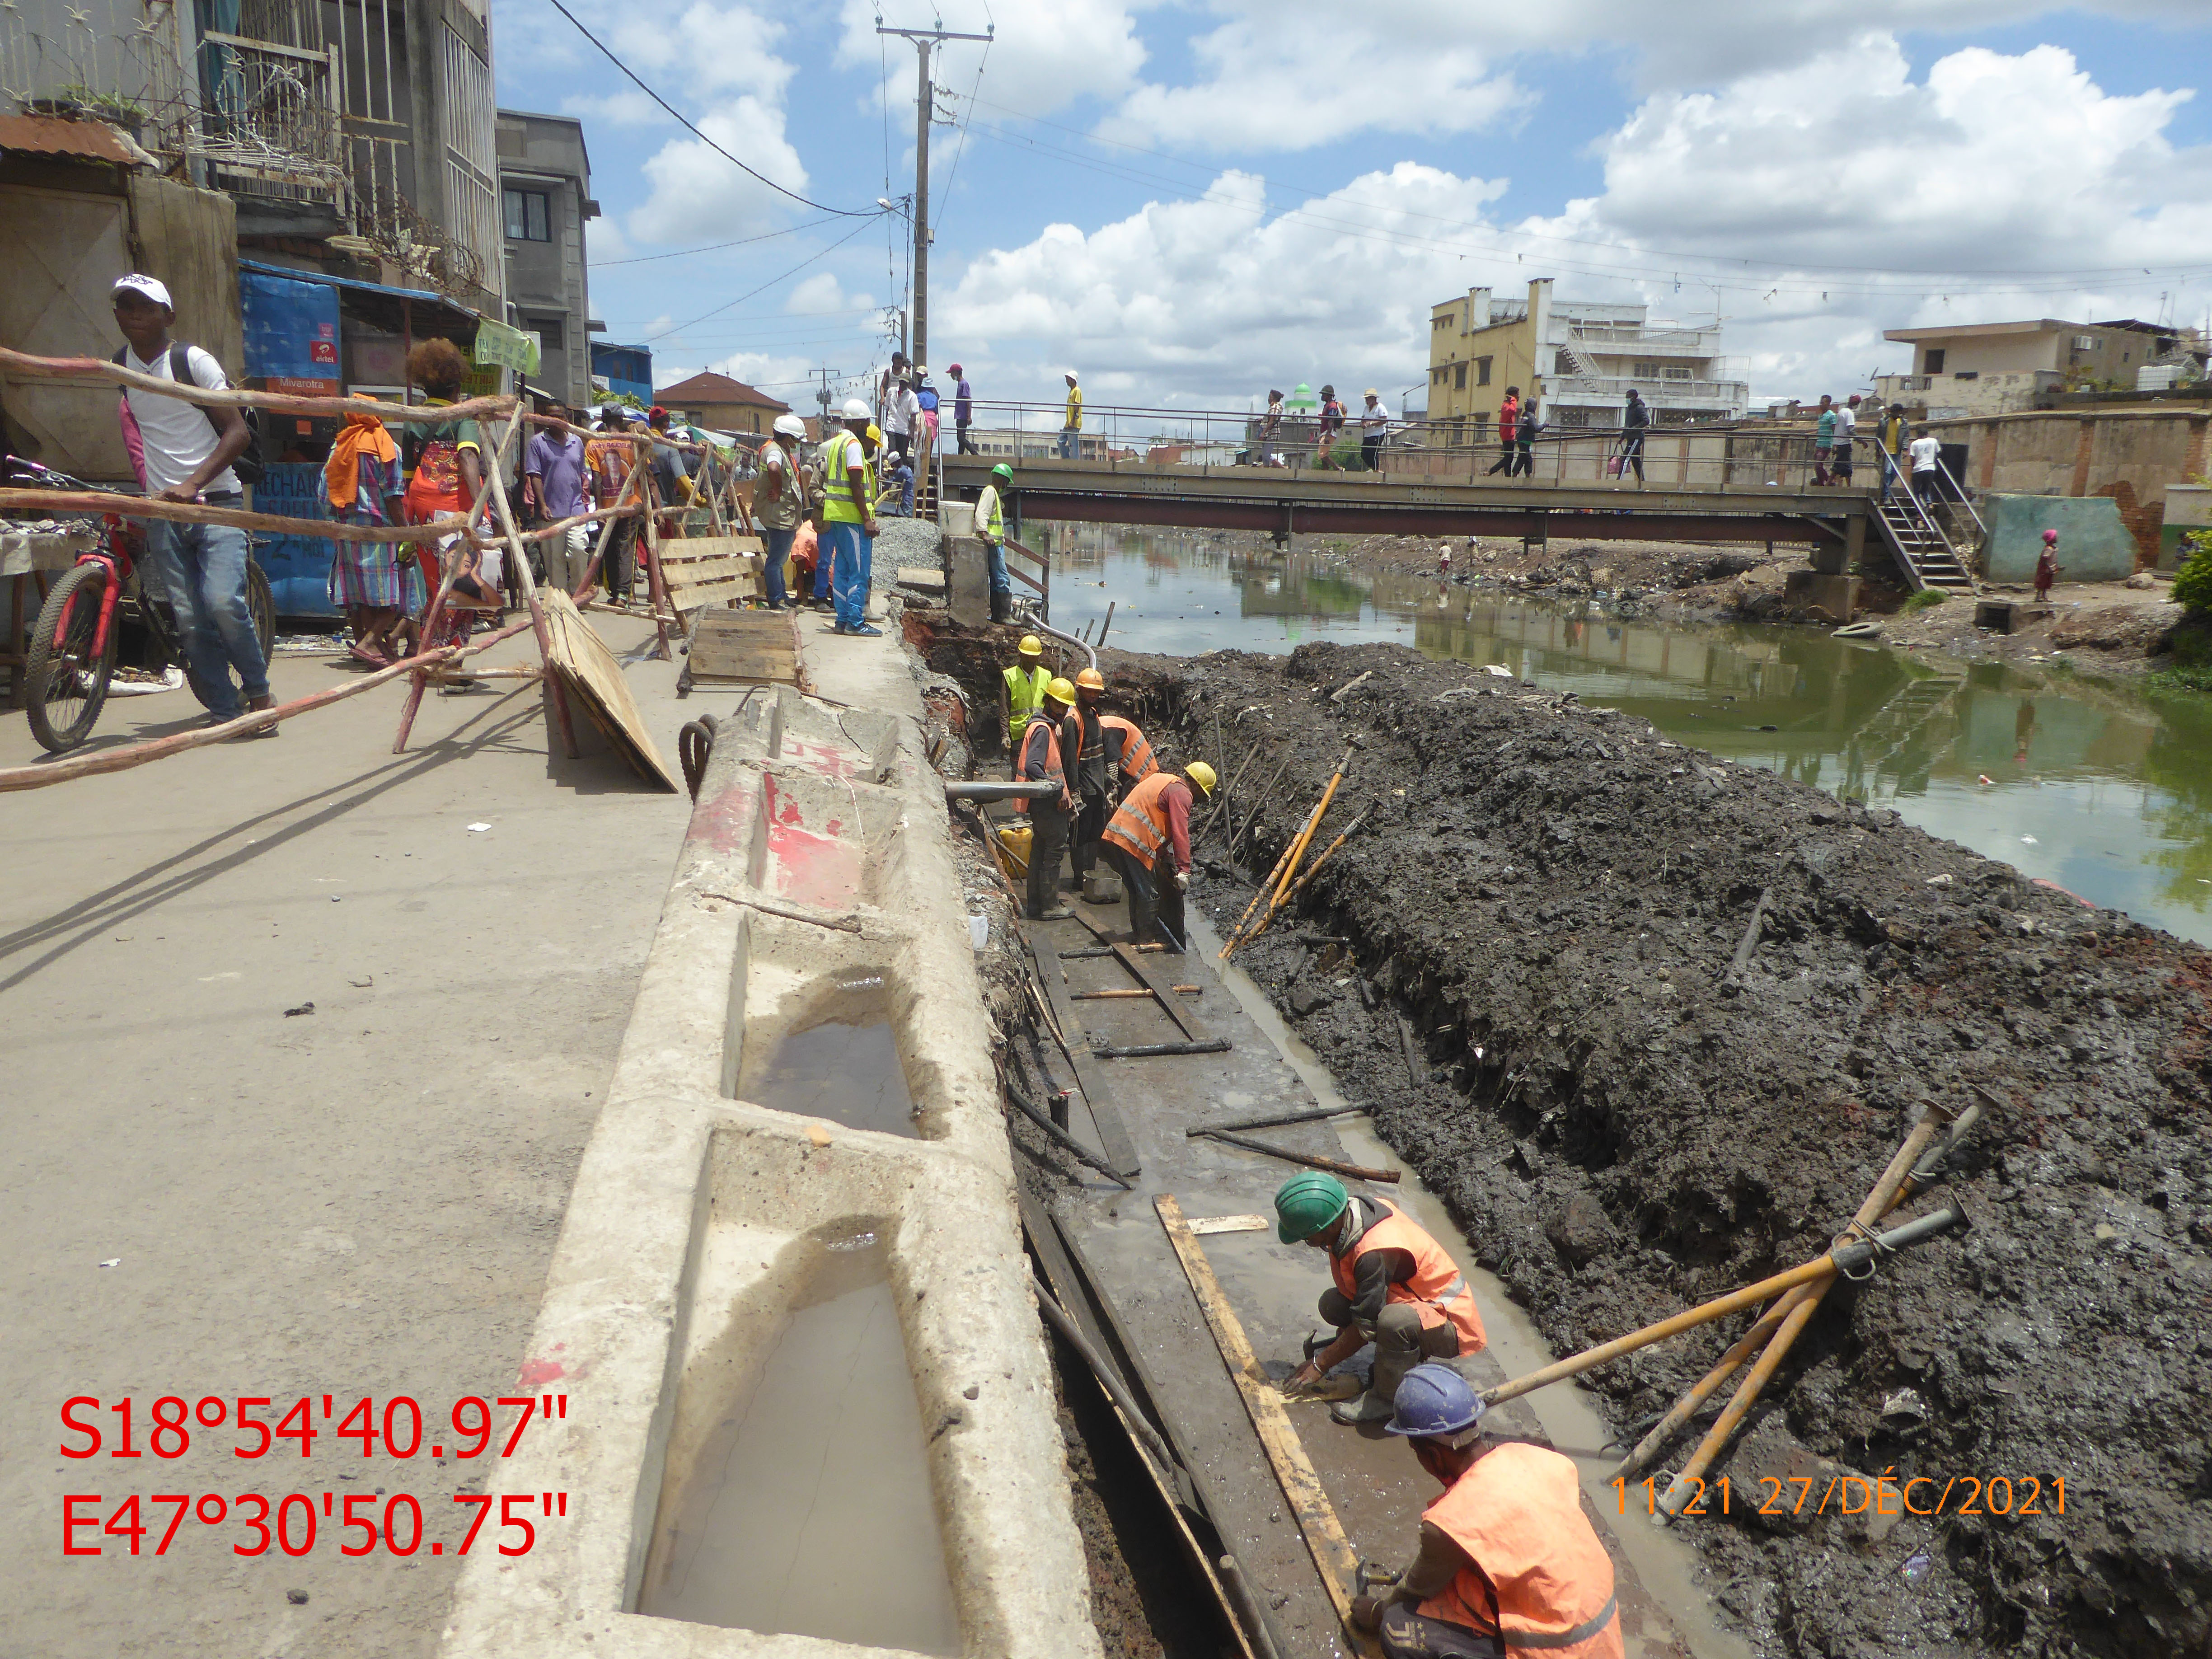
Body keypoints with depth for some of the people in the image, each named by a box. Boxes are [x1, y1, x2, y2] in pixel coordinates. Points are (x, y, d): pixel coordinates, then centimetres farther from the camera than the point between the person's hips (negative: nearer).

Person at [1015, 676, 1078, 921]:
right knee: (1055, 848, -5)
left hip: (1044, 801, 11)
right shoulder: (1042, 729, -16)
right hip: (1046, 802, -11)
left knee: (1040, 850, 13)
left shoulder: (1049, 727, 16)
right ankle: (1050, 907, 0)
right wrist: (1058, 792, -27)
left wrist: (1063, 794, 19)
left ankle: (1036, 905, 20)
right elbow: (1033, 766, -28)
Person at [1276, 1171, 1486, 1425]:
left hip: (1452, 1325, -9)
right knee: (1332, 1303, -5)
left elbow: (1365, 1327, -23)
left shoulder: (1375, 1253, -32)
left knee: (1394, 1320, -39)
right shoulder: (1356, 1209, -8)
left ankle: (1387, 1398, -13)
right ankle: (1411, 1354, 8)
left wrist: (1320, 1365, -12)